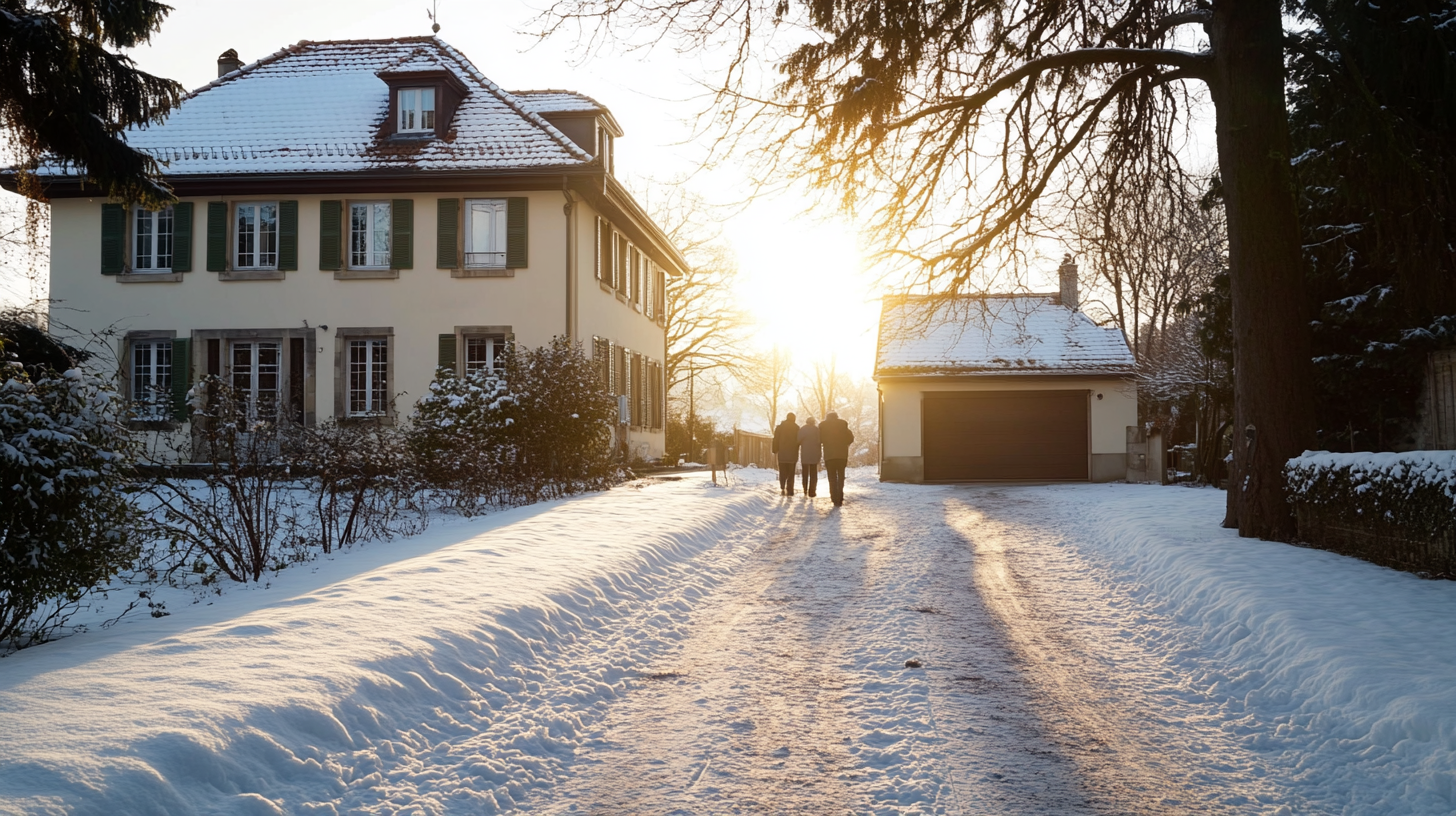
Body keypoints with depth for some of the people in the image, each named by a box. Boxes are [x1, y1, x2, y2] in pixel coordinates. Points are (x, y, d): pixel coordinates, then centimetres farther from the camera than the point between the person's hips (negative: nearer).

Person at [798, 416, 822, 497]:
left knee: (805, 473, 13)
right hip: (814, 454, -1)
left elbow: (798, 441, -3)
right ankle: (812, 491, -5)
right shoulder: (817, 429, 0)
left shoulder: (802, 429, 1)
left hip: (804, 454, 1)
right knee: (813, 474, 3)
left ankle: (805, 491, 15)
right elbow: (819, 441, -1)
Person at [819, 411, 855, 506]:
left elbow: (819, 440, 3)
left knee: (832, 478, 6)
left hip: (829, 455, -1)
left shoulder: (822, 425, 4)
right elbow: (850, 438, 3)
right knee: (841, 477, 12)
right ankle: (840, 499, 3)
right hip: (842, 454, 1)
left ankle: (835, 499, -3)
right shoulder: (843, 423, 6)